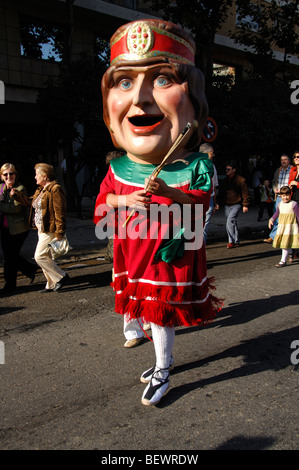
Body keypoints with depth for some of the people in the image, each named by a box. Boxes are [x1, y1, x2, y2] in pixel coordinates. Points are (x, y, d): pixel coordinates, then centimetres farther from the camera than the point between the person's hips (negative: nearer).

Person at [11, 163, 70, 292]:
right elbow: (31, 202, 27)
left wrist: (59, 233, -23)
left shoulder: (55, 189, -15)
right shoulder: (40, 190, 15)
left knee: (40, 256, -9)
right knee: (45, 257, 13)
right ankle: (51, 285, 22)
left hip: (50, 231, -10)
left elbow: (60, 213, -20)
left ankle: (61, 277, 3)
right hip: (41, 229, 10)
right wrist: (16, 195, 20)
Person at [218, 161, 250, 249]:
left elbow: (245, 194, -7)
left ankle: (232, 241, -12)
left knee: (230, 220, -20)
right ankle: (236, 241, 22)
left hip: (236, 205, -6)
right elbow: (221, 191, 22)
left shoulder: (241, 180, -8)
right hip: (227, 205, 7)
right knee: (232, 223, 11)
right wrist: (222, 201, 14)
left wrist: (245, 205, -10)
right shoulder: (225, 180, 10)